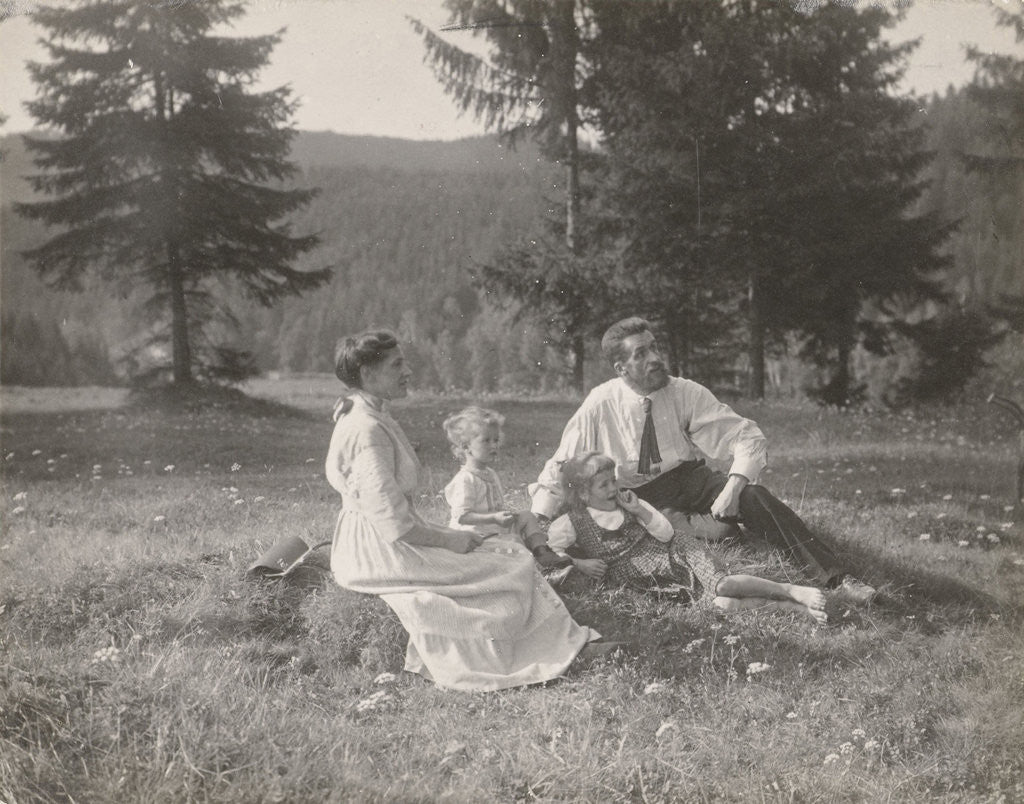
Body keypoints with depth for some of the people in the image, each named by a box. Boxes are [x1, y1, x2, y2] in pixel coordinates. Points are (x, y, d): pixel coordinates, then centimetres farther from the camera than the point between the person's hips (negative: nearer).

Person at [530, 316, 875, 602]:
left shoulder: (686, 393, -11)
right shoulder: (600, 405, -13)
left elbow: (748, 438, -13)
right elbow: (560, 468, -7)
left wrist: (732, 488, -30)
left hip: (688, 481, 0)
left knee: (754, 497, -26)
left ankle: (836, 579, -28)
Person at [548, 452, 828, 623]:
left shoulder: (625, 502, 4)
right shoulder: (572, 524, -3)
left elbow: (667, 534, 2)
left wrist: (640, 511, -12)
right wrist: (579, 564, -13)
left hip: (677, 552, 2)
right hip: (656, 582, -2)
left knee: (721, 584, -28)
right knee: (720, 604, -25)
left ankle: (795, 592, -20)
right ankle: (793, 608, -20)